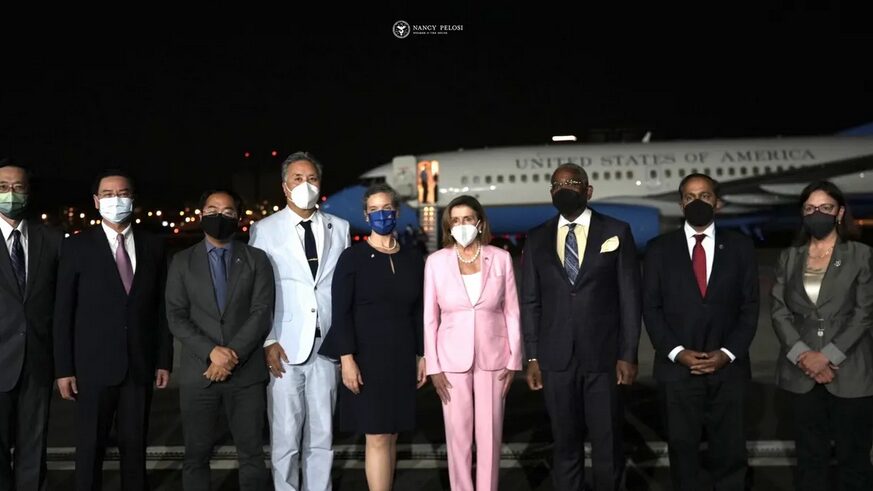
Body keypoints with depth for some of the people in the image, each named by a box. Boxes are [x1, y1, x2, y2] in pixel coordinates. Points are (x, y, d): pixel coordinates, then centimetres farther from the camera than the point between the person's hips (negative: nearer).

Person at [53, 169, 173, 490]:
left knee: (135, 446, 10)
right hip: (94, 365, -2)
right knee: (90, 448, 7)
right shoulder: (77, 246, 0)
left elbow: (162, 306, 6)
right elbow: (63, 311, -1)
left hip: (140, 366, 2)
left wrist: (164, 360, 3)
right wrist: (64, 368, -5)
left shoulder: (153, 245, 6)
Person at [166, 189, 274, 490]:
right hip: (198, 372, 1)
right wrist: (212, 351, -14)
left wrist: (232, 355, -14)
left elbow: (262, 313, -3)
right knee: (196, 455, 9)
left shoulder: (256, 259, 5)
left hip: (247, 372, -1)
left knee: (252, 454, 5)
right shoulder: (182, 262, 8)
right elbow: (176, 317, 0)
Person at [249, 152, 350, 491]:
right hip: (285, 347, -2)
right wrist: (268, 341, -8)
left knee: (322, 436, 9)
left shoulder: (339, 228, 9)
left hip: (326, 346, 2)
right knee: (286, 438, 3)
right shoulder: (264, 229, 2)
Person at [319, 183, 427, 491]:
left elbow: (418, 312, 12)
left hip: (401, 357, 4)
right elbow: (340, 312, -9)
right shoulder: (352, 257, -5)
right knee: (377, 437, -6)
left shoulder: (413, 259, 8)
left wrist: (423, 355, 9)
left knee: (391, 435, 10)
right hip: (366, 356, -4)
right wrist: (347, 359, -16)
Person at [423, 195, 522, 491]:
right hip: (452, 360, 0)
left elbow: (512, 312, 3)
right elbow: (430, 317, 1)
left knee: (490, 435, 7)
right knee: (458, 436, 6)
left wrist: (514, 360, 0)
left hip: (493, 358, 0)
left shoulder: (501, 258, -1)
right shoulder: (436, 261, -1)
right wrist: (433, 365, -2)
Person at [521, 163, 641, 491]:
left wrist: (628, 355, -5)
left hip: (603, 356, -1)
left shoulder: (616, 232, 2)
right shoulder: (537, 239, 8)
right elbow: (530, 302, 7)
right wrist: (532, 357, 3)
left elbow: (630, 297, 0)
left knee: (608, 445, 6)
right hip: (556, 359, 2)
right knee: (565, 444, 11)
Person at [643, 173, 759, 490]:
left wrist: (727, 353, -8)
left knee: (730, 452, 7)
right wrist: (677, 352, -10)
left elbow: (750, 307, 4)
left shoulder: (740, 247, 6)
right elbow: (651, 308, 1)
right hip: (676, 368, 0)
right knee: (682, 450, 9)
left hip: (728, 367, 1)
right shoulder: (659, 249, 4)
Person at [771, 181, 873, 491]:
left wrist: (828, 356, -14)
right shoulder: (790, 257, 9)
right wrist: (802, 354, -11)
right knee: (809, 456, 10)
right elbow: (778, 309, 2)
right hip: (802, 372, 2)